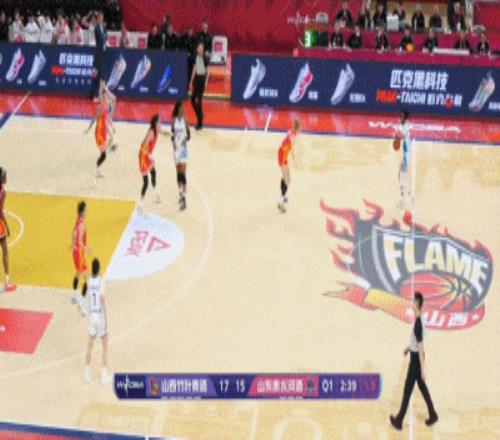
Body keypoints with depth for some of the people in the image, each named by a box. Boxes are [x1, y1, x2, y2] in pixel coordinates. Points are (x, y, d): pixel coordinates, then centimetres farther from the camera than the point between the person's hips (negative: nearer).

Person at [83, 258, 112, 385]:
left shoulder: (89, 281, 0)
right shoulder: (101, 281, -15)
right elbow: (102, 299, -19)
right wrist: (106, 319, -15)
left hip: (91, 315, 4)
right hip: (100, 315, -4)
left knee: (90, 345, 13)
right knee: (105, 345, 7)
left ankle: (87, 373, 16)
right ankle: (104, 375, 8)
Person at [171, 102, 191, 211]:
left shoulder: (184, 119, -8)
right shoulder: (174, 119, 3)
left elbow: (189, 134, -6)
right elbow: (172, 134, 10)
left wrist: (186, 139, -25)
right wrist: (173, 142, -4)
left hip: (183, 148, -4)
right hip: (176, 148, 4)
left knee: (183, 174, -9)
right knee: (178, 173, 12)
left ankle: (184, 198, -9)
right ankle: (180, 194, 26)